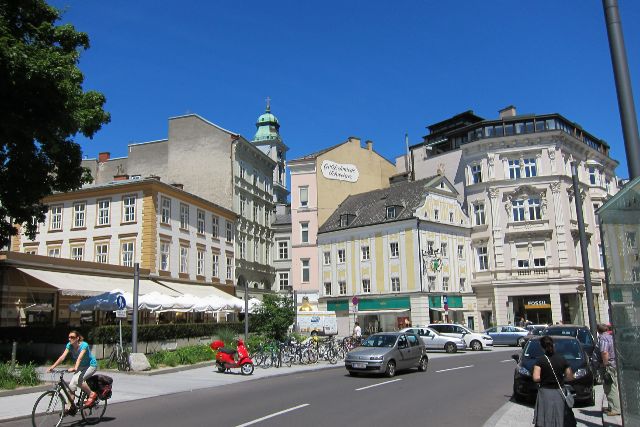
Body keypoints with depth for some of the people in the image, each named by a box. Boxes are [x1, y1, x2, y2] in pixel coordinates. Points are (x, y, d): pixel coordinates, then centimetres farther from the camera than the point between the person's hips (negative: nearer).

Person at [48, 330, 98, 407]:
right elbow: (62, 357, -18)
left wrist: (75, 368, -56)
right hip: (81, 367, 7)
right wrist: (53, 366, -30)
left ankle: (92, 394, -9)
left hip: (91, 365, -7)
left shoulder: (84, 345, -26)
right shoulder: (69, 345, -9)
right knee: (72, 384, -8)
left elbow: (80, 358, -41)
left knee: (77, 380, -27)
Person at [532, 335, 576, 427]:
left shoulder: (540, 360, -8)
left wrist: (543, 378, 4)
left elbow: (536, 378, -16)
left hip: (545, 392, -3)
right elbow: (570, 377, 2)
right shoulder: (562, 359, 0)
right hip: (559, 393, 3)